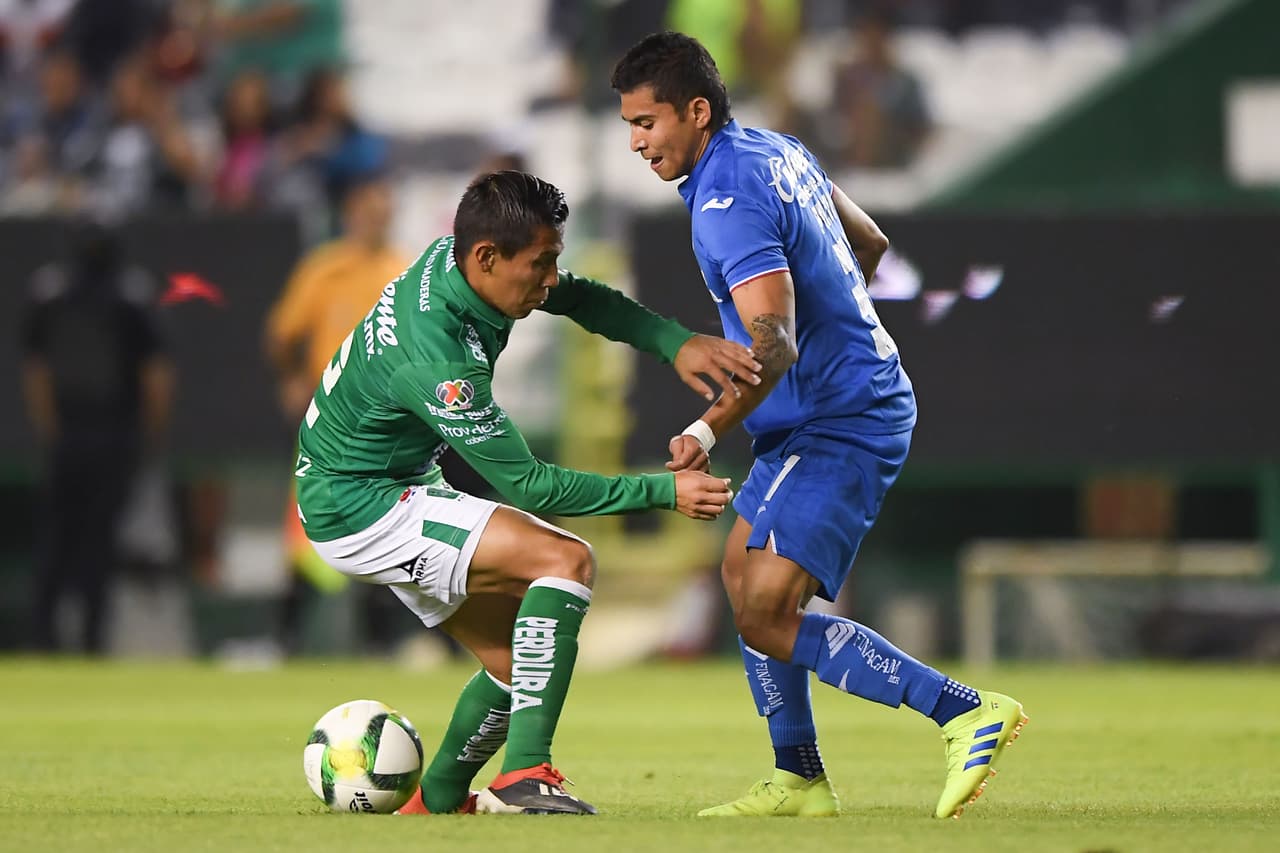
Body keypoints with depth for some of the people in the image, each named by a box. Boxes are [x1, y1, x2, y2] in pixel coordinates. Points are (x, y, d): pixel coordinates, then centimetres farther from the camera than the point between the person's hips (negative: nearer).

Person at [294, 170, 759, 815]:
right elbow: (528, 484, -25)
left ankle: (433, 806, 26)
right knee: (566, 560, -23)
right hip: (359, 511, -10)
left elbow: (580, 299, 3)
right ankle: (523, 776, -28)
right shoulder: (436, 362, -32)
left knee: (521, 662, 10)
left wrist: (675, 343, -15)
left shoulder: (451, 258, -8)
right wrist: (664, 491, -22)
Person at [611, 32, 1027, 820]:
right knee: (742, 574, 18)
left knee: (767, 613, -16)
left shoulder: (729, 203, -21)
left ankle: (969, 713, -16)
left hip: (838, 426, -11)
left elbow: (774, 347, -31)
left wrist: (710, 431, -40)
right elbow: (870, 244, 23)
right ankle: (799, 779, 22)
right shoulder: (777, 153, 10)